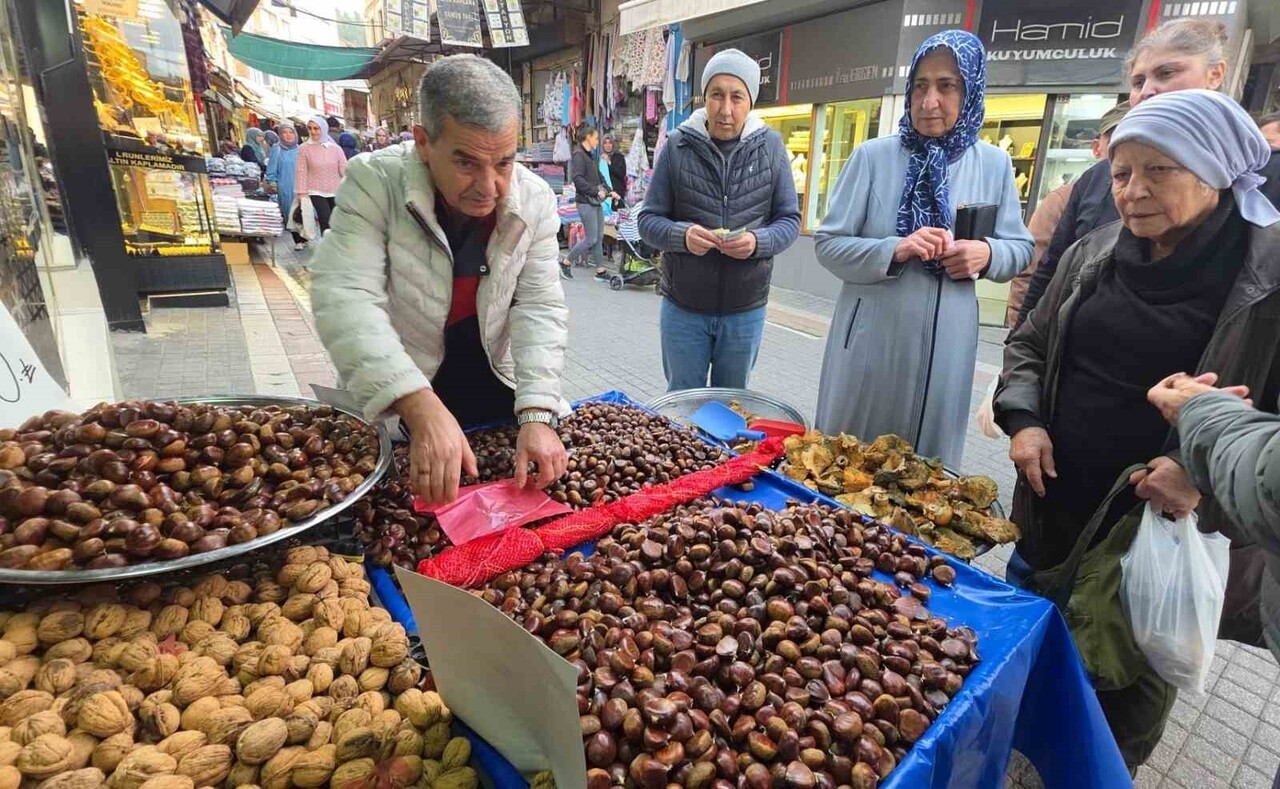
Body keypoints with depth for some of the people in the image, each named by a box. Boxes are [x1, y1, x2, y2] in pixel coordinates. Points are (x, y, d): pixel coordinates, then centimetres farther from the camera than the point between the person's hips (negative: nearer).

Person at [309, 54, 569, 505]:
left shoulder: (535, 200, -10)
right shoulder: (374, 181, -19)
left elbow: (540, 309, -13)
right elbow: (345, 299, -28)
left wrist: (537, 415, -28)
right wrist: (423, 409, -43)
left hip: (499, 391, 3)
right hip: (398, 408, -2)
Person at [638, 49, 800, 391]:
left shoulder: (771, 147, -1)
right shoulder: (677, 146, -5)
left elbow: (789, 219, 2)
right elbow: (649, 220, -3)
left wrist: (758, 241, -19)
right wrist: (682, 235, -24)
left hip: (745, 309, 1)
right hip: (682, 306, -1)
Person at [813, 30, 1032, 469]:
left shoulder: (994, 165, 4)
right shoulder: (873, 156, -3)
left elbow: (1021, 248, 11)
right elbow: (829, 244, -6)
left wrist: (987, 254, -12)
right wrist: (894, 251, -22)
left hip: (945, 345, 2)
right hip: (871, 337, -2)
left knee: (926, 465, 13)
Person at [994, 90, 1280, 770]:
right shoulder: (1092, 253, 3)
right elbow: (1029, 342, 11)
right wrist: (1024, 419, -4)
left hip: (1172, 529, -4)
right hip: (1056, 506, 5)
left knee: (1133, 680, 16)